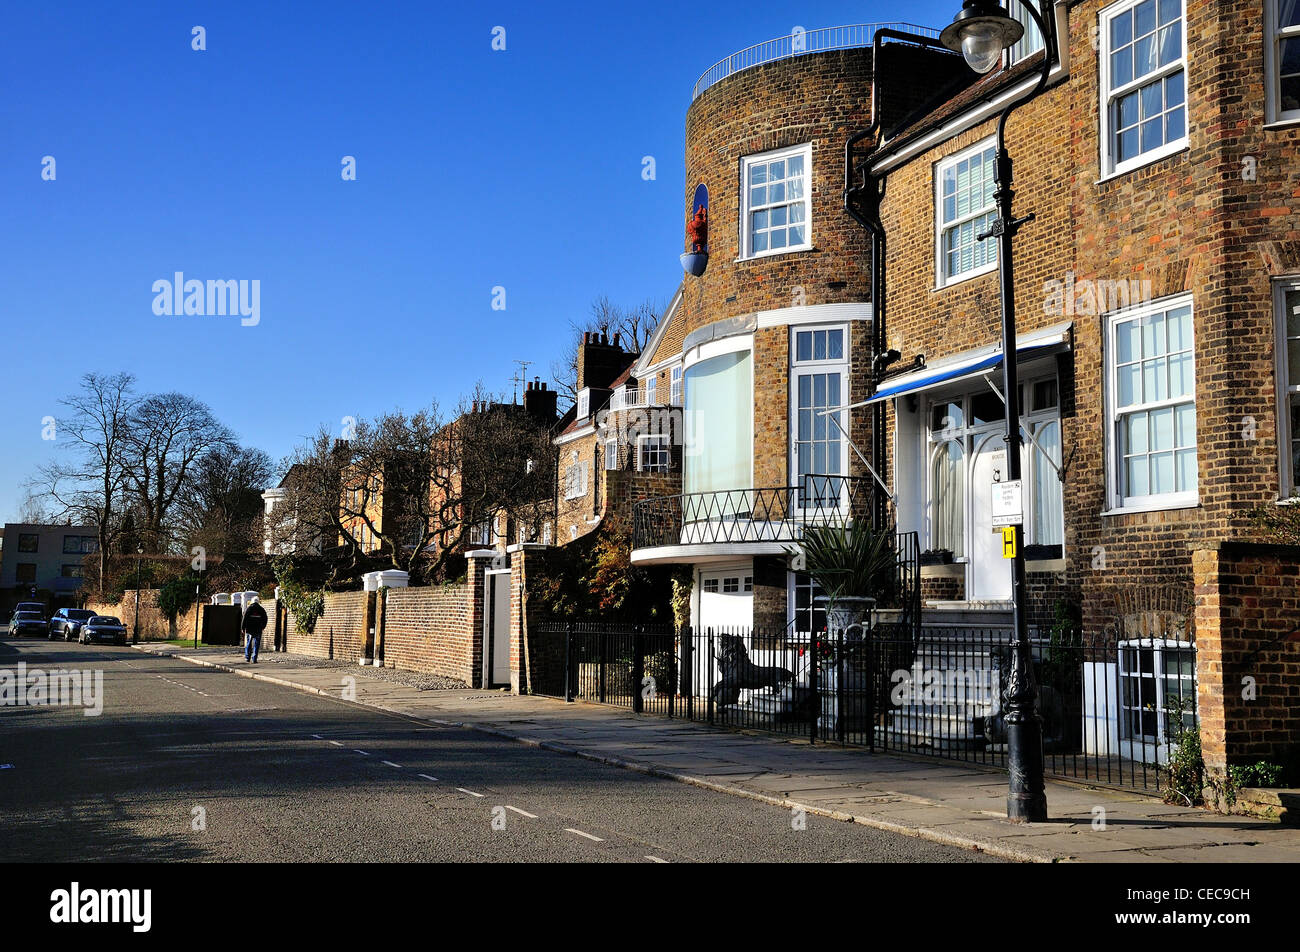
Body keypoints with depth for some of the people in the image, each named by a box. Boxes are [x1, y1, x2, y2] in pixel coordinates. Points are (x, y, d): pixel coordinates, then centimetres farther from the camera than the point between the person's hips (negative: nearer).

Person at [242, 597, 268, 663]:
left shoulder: (248, 609, -1)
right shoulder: (262, 609, 4)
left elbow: (244, 619, -6)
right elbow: (265, 619, 8)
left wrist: (242, 628, 2)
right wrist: (263, 627, 23)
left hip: (249, 630, 0)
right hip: (258, 630, 0)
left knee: (248, 644, 15)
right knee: (256, 645, 2)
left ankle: (247, 657, 17)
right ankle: (254, 659, -4)